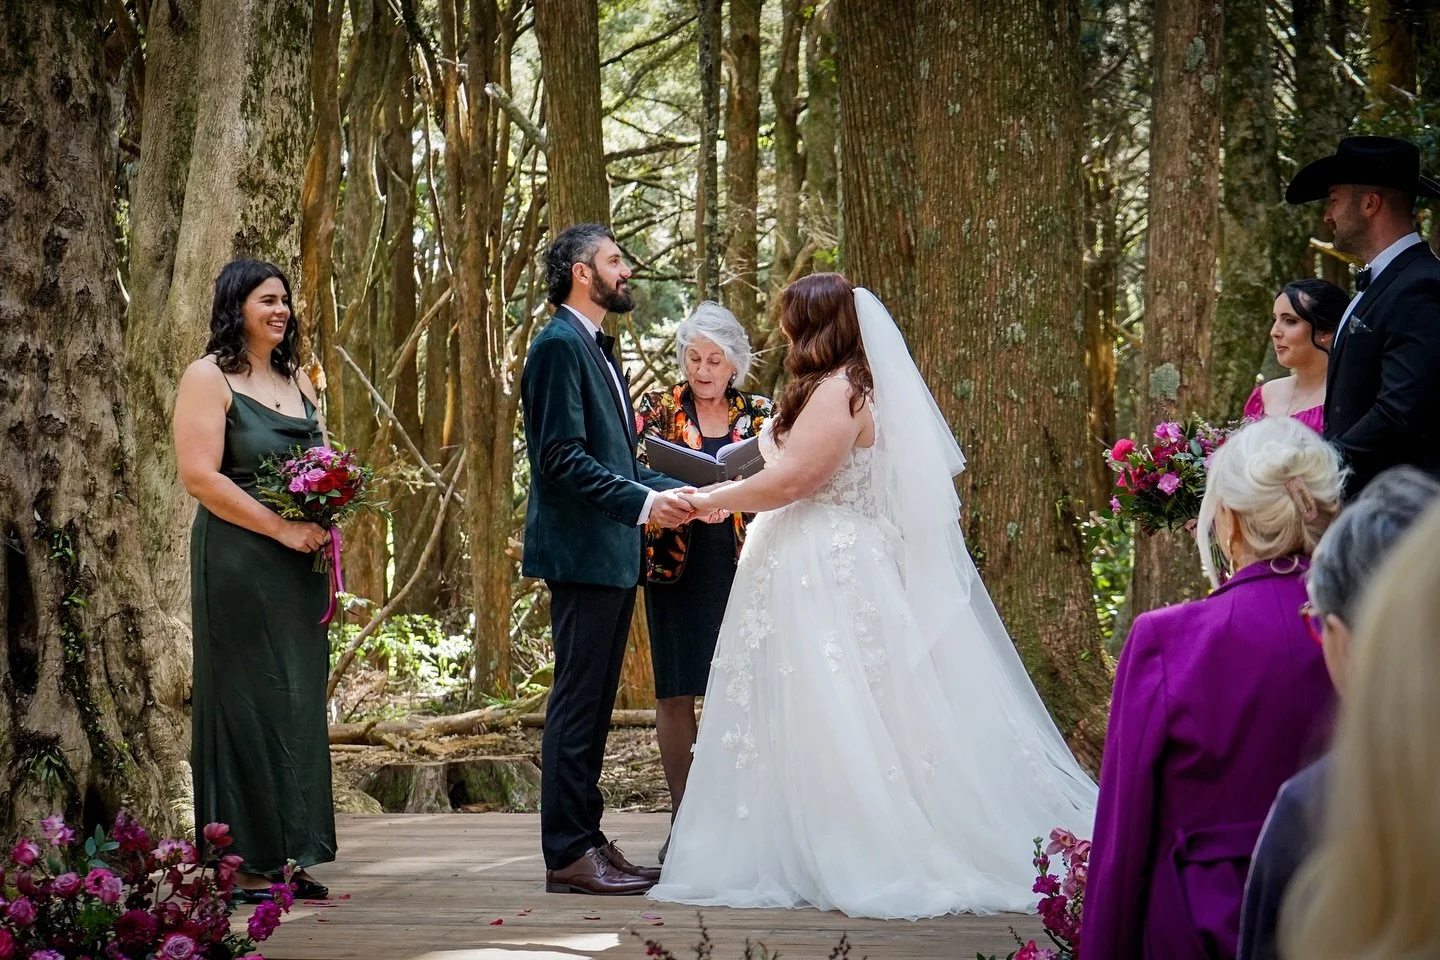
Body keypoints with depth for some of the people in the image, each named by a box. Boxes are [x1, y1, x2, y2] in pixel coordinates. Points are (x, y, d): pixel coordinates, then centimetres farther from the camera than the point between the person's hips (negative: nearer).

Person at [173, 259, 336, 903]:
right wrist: (282, 528, -16)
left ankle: (290, 854, 12)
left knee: (299, 701, 6)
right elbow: (200, 476, -14)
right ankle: (244, 862, 0)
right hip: (238, 564, -7)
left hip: (300, 565, 7)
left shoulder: (296, 380, 16)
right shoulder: (209, 378, -5)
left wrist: (324, 521, 2)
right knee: (247, 701, -4)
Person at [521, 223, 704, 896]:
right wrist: (643, 503, -23)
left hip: (611, 554, 10)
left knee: (593, 705, 12)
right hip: (582, 552, -10)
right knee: (577, 702, -7)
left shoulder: (597, 349, 19)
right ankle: (568, 855, -5)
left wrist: (682, 492, 10)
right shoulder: (560, 345, -11)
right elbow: (562, 458, -19)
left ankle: (586, 841, 17)